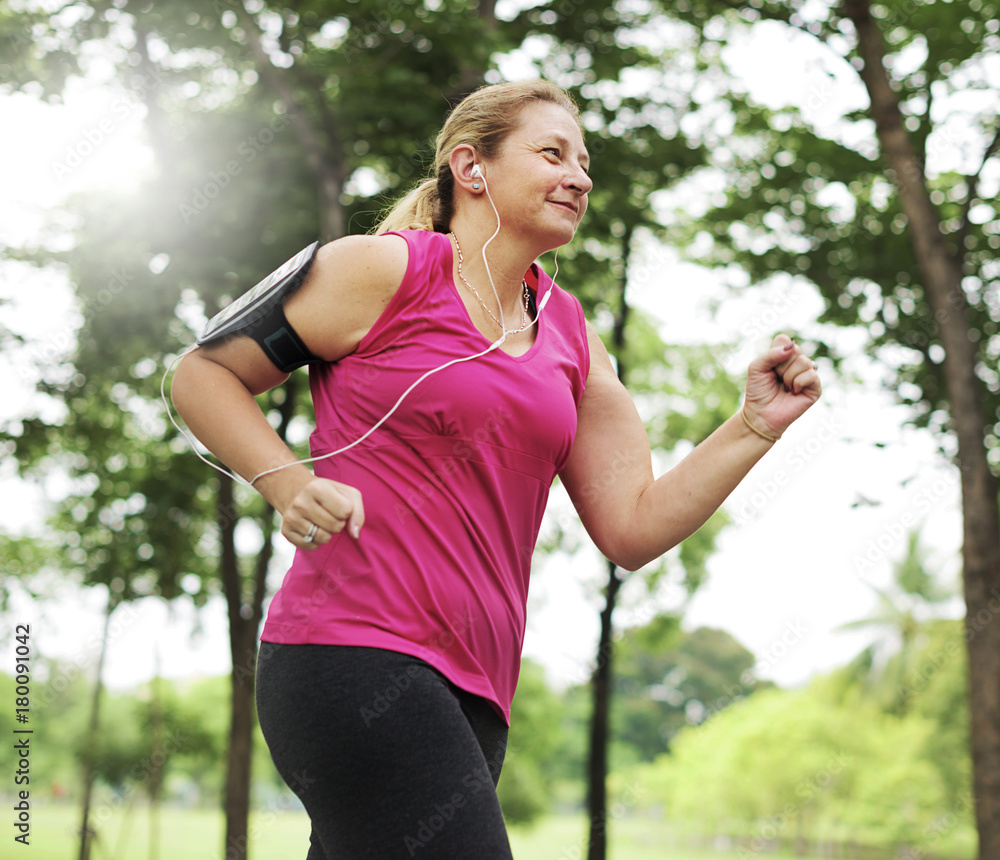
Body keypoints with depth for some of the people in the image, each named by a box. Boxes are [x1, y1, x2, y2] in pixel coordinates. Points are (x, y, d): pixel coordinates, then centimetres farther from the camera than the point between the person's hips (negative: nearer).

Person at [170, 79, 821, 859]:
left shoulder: (571, 337, 17)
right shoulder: (384, 270, -1)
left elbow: (633, 527, 14)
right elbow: (201, 375, 4)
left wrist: (757, 426, 4)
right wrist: (291, 485, -11)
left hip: (470, 693, 7)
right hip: (353, 652, -7)